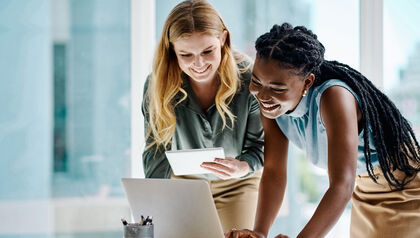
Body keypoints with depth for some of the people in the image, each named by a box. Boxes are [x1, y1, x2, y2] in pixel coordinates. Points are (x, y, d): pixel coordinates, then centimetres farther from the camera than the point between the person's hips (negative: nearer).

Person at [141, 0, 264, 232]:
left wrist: (243, 167, -39)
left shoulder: (249, 78, -26)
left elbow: (259, 145, -17)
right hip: (185, 180, 1)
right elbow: (156, 151, -19)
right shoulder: (159, 85, -23)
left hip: (237, 184, -1)